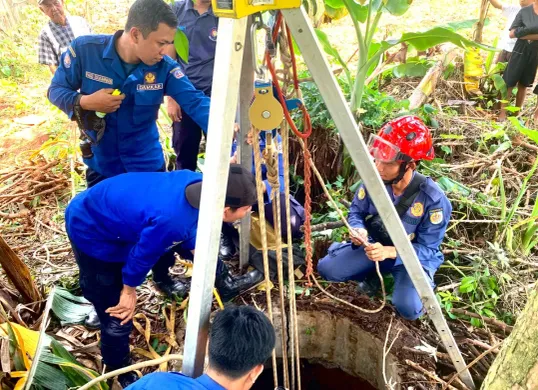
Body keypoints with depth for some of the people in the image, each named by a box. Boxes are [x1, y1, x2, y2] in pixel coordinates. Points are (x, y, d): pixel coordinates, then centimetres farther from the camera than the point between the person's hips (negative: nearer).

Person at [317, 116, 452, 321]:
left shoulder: (434, 199, -29)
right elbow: (356, 211, -2)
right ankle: (373, 274, 14)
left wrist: (389, 252, -38)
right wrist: (358, 230, -26)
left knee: (408, 307, -27)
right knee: (326, 268, -12)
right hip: (375, 244, 4)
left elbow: (427, 248, -23)